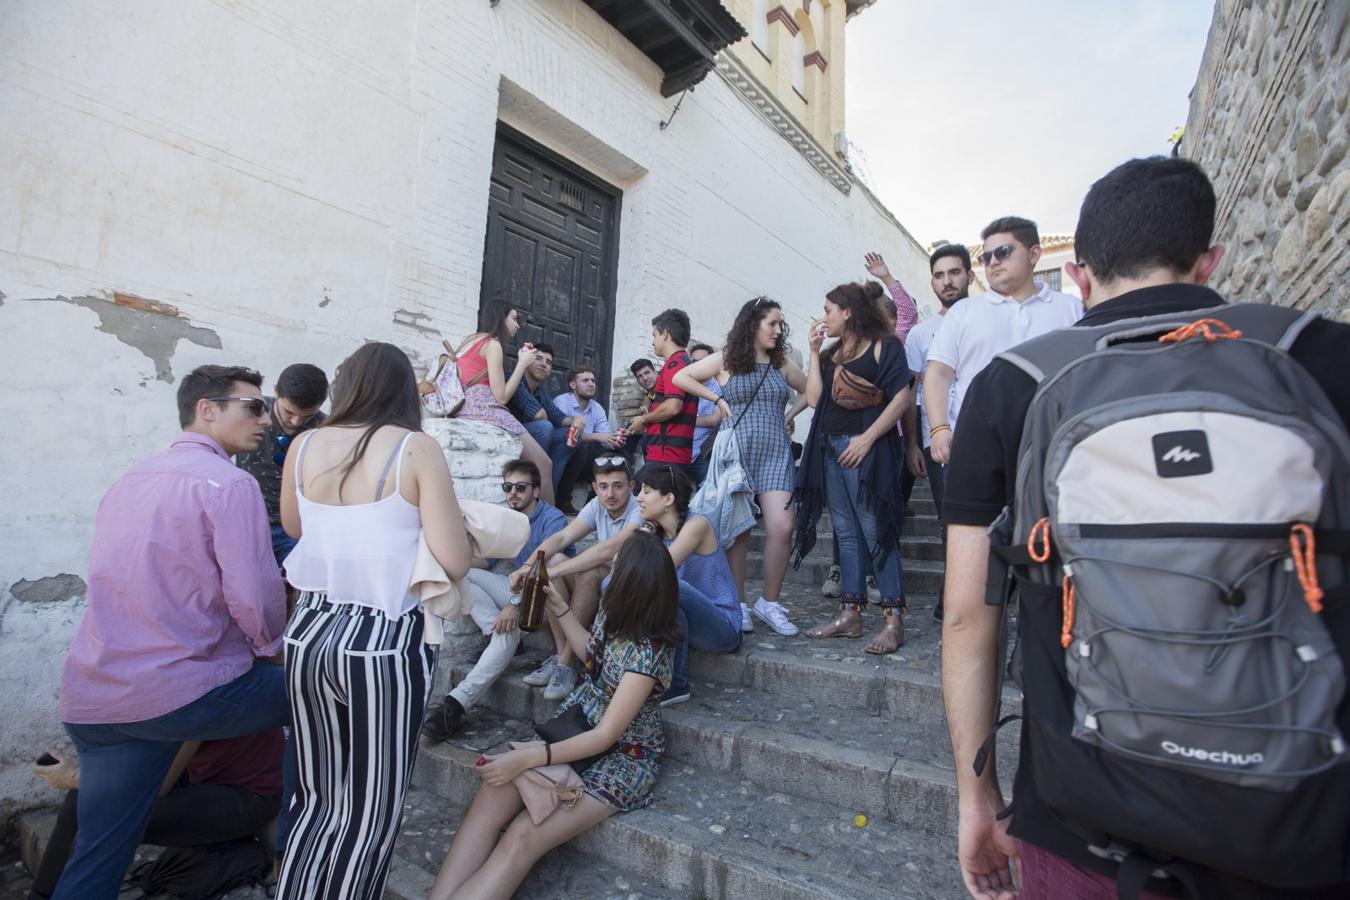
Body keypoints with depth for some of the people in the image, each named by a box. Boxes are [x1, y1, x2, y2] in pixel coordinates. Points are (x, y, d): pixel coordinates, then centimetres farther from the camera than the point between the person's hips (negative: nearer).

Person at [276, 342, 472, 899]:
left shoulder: (305, 445, 3)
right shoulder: (416, 449, -12)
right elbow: (454, 563, -14)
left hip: (308, 634, 5)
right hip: (383, 643, -5)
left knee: (317, 799, 22)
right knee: (369, 816, 12)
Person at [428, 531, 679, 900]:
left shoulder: (650, 649, -25)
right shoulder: (613, 609, -3)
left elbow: (607, 735, -22)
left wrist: (527, 758, -26)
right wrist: (558, 607, 14)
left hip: (622, 755, -7)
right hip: (574, 728, 7)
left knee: (522, 838, -27)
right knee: (491, 799, -20)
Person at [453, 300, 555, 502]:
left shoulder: (470, 340, 24)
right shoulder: (492, 343, -2)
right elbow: (501, 396, -8)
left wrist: (520, 362, 22)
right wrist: (523, 364, 2)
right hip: (484, 409, -9)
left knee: (539, 463, 5)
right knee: (544, 465, -10)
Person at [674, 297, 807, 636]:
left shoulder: (782, 364, 14)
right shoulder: (726, 360, 5)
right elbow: (680, 378, 7)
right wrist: (718, 398, 1)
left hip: (776, 455, 3)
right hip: (737, 453, -2)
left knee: (782, 528, -10)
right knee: (738, 531, 1)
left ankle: (769, 603, 7)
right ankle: (738, 606, 14)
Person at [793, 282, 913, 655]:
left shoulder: (883, 345, -2)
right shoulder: (832, 354, 18)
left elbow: (902, 397, -11)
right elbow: (814, 397, 8)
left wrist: (868, 437, -17)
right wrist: (814, 352, 7)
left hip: (866, 449, -7)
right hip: (830, 448, 7)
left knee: (875, 531, -7)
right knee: (847, 534, 9)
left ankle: (894, 620, -1)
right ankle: (850, 615, 15)